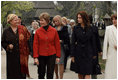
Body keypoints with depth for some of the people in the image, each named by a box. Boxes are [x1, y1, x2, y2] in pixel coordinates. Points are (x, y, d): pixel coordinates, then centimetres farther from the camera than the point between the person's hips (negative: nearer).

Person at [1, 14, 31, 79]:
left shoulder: (23, 29, 4)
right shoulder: (6, 31, 4)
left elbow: (27, 40, 2)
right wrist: (8, 46, -12)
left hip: (22, 55, 0)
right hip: (12, 56, 0)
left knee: (22, 71, 3)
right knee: (12, 73, 2)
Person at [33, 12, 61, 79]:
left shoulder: (54, 31, -1)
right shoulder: (38, 31, -2)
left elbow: (57, 44, 2)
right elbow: (35, 45, -2)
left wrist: (58, 56, 1)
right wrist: (35, 57, -7)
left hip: (51, 56, 0)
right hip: (41, 56, 1)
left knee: (50, 75, 1)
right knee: (41, 74, 12)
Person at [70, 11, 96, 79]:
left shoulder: (90, 28, 1)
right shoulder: (76, 28, -1)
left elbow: (92, 42, 7)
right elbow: (73, 42, -1)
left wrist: (94, 54, 7)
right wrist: (72, 55, -4)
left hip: (88, 51, 0)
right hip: (78, 51, 0)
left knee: (87, 73, -7)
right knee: (80, 72, 10)